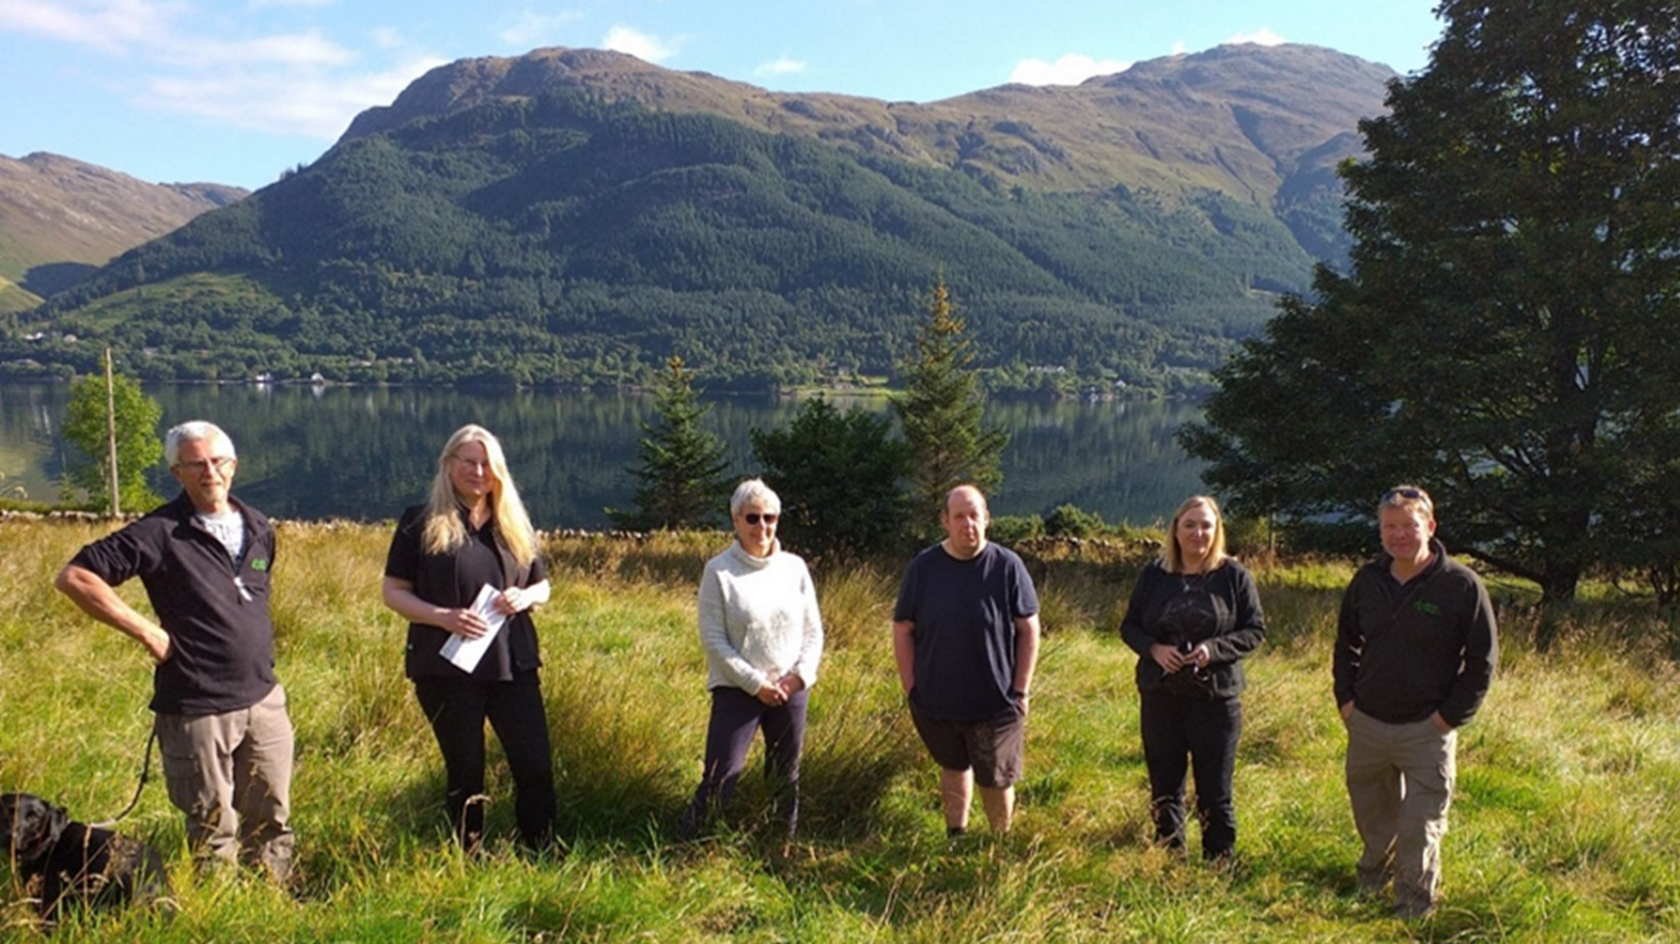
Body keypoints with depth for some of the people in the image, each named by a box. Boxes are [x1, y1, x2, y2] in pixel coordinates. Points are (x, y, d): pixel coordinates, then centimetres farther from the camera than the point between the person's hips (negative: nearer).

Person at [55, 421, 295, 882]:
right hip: (197, 709, -5)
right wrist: (147, 631, -14)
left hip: (264, 700, 5)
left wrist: (261, 666, 13)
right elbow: (73, 577, -14)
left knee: (272, 819, 14)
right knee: (213, 830, 7)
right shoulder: (160, 533, -10)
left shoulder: (259, 529, 8)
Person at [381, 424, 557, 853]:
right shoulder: (421, 523, 0)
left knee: (536, 766, 1)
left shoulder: (514, 524, 11)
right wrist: (443, 617, -17)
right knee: (465, 771, 7)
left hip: (513, 664, 3)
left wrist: (525, 597, -6)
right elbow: (392, 592, -2)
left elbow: (543, 585, 18)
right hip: (447, 667, -3)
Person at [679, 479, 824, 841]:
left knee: (787, 780, 13)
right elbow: (713, 639, -10)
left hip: (791, 691, 4)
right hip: (737, 691, -4)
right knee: (718, 779, -7)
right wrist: (757, 683, -13)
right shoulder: (719, 571, -8)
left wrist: (799, 675, -8)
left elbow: (813, 630, 8)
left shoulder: (794, 567, 3)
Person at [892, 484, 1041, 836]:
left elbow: (1029, 629, -4)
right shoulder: (923, 567, -5)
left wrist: (1021, 690, -6)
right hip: (936, 701, 2)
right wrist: (911, 688, -3)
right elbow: (903, 629, 1)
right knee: (953, 767, 20)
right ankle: (956, 837, 38)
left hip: (996, 702, -2)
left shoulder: (1007, 566, -9)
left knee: (997, 779, 9)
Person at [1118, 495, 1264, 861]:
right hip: (1160, 696, 3)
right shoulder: (1154, 575, 3)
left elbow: (1255, 629, -1)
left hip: (1216, 697, -2)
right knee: (1164, 786, 13)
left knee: (1214, 790, 5)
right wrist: (1154, 649, -13)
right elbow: (1129, 626, 7)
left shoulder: (1233, 575, -3)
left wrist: (1214, 649, -17)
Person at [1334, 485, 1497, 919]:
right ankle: (1376, 867, 45)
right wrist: (1345, 697, 7)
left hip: (1427, 729, -4)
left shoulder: (1461, 585, -11)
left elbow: (1482, 659, -6)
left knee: (1421, 826, 4)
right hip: (1366, 723, 4)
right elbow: (1346, 643, 16)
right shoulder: (1367, 581, 3)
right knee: (1371, 812, 20)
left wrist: (1452, 715, -11)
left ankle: (1415, 906, 22)